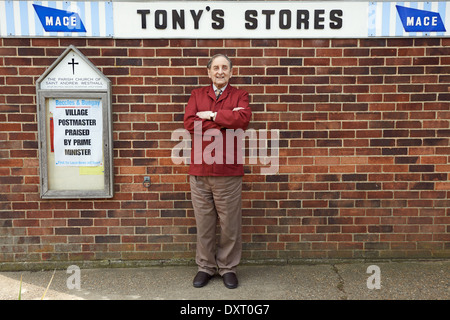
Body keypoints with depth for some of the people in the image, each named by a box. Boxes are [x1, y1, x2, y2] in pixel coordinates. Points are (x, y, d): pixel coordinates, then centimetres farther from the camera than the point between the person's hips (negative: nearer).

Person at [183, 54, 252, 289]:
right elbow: (189, 123, -6)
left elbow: (243, 119, -15)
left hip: (228, 172, -1)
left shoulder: (240, 96, 7)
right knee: (203, 223, 10)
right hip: (199, 171, 2)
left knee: (230, 223, 6)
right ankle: (205, 266, 27)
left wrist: (211, 115, -10)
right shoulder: (197, 95, 12)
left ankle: (228, 267, 24)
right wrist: (225, 119, -10)